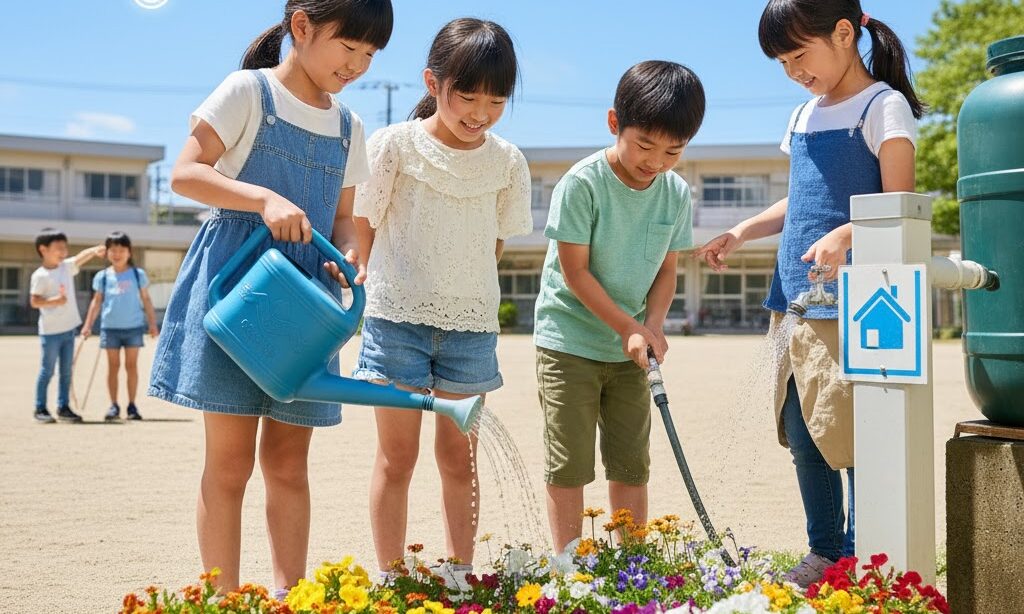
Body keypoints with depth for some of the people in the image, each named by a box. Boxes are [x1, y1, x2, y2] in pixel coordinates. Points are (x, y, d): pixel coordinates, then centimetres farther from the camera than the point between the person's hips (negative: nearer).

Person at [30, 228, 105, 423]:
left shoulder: (67, 267, 7)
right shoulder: (40, 276, -11)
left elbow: (82, 256, -3)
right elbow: (34, 301, -14)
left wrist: (94, 251, -22)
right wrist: (54, 301, -27)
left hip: (69, 328, 6)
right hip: (51, 331, -6)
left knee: (66, 371, 10)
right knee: (47, 370, 1)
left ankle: (63, 407, 17)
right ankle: (40, 408, 9)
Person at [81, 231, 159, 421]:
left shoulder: (138, 274, 2)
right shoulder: (103, 276, 3)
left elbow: (146, 300, 6)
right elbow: (96, 301, 7)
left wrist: (152, 323, 3)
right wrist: (88, 324, 2)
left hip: (133, 326, 0)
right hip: (110, 327, 1)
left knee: (131, 365, 3)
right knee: (113, 365, 4)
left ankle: (132, 405, 9)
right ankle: (114, 405, 9)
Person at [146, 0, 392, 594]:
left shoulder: (349, 127, 16)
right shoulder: (249, 90, -2)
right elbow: (185, 172, -9)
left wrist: (348, 257, -4)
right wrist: (264, 198, -22)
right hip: (237, 279, -5)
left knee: (289, 459, 5)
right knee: (230, 459, -4)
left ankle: (289, 594, 9)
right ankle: (224, 597, 3)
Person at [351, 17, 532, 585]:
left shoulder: (507, 162, 1)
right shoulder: (394, 145, -8)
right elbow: (363, 228, 0)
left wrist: (462, 294, 7)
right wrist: (399, 290, 3)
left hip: (471, 324, 3)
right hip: (397, 318, -3)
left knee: (459, 455, 9)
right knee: (398, 456, 3)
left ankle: (458, 575, 19)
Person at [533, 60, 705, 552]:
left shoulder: (676, 194, -2)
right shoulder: (581, 184, -17)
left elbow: (666, 268, 6)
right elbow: (575, 272, -16)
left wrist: (653, 324, -11)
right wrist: (629, 327, -18)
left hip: (630, 348, 5)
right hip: (568, 340, -5)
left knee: (632, 464, 9)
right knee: (569, 464, -2)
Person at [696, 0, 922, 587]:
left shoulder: (884, 107, -5)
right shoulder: (804, 117, 18)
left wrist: (845, 235, -29)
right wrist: (742, 232, 16)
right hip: (794, 292, 8)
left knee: (849, 429, -7)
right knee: (801, 431, 10)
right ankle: (824, 552, 21)